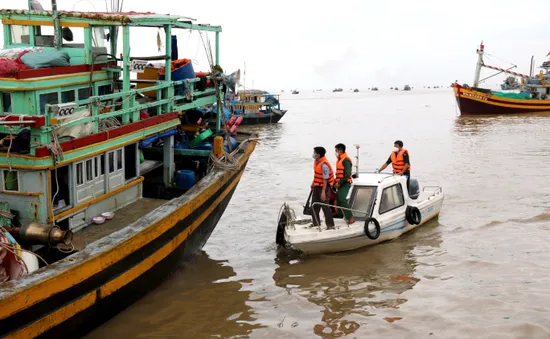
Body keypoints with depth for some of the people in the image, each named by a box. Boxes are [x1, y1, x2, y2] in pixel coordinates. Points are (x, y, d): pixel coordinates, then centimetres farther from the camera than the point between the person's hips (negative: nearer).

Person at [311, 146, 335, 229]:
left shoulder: (324, 165, -25)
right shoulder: (316, 161, 4)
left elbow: (325, 179, -25)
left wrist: (323, 192, -27)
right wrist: (313, 183, 24)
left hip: (324, 186, -10)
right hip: (317, 186, 10)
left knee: (325, 206, -8)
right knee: (314, 205, 15)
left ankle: (330, 225, 0)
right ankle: (316, 223, 28)